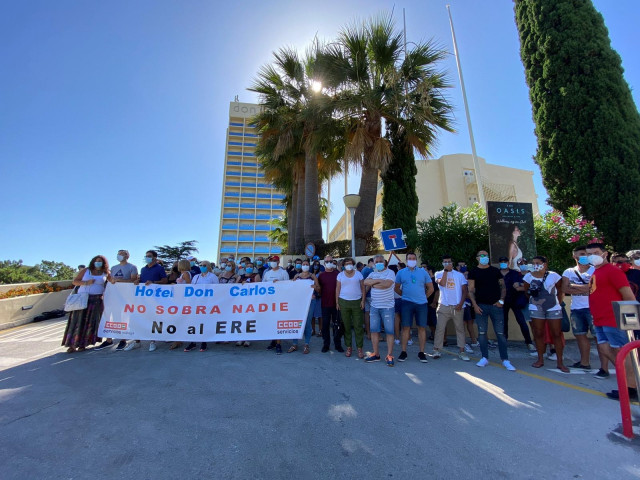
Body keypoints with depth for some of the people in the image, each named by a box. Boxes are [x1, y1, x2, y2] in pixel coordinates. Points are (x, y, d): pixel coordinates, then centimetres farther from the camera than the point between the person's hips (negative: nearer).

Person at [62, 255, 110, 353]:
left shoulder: (105, 273, 8)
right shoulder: (85, 271, 9)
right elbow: (75, 281, 7)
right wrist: (86, 283, -9)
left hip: (96, 300, 0)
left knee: (91, 322, -1)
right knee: (78, 321, -3)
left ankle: (83, 344, 6)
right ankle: (73, 344, 3)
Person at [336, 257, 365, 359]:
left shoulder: (358, 274, 4)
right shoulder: (340, 275, 5)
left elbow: (363, 288, 6)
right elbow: (337, 289, 6)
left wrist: (363, 300, -2)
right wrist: (337, 302, 1)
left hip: (357, 302, 0)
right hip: (344, 302, 1)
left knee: (358, 326, 0)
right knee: (346, 326, 6)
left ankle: (359, 348, 10)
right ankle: (349, 347, 17)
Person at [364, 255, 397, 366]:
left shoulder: (390, 273, -2)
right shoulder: (372, 274, 13)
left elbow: (387, 284, -20)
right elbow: (366, 282, -6)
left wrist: (373, 284, -8)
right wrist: (379, 280, -14)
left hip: (387, 307, -5)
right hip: (374, 307, 5)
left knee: (389, 331, 0)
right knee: (374, 330, 8)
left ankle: (389, 356, 10)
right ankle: (376, 354, 19)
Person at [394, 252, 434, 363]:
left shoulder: (423, 272, 7)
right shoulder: (401, 272, 6)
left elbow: (431, 288, 12)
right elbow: (397, 288, 12)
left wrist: (423, 297, 8)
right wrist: (405, 295, 6)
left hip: (422, 304, 1)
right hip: (407, 303, -1)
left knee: (422, 328, 4)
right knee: (406, 327, 1)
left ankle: (421, 353, 16)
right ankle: (403, 352, 10)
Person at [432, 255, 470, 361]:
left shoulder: (459, 275, 8)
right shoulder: (439, 274, 5)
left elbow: (465, 290, 5)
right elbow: (442, 283, -16)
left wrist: (461, 303, -6)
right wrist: (446, 270, -10)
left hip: (457, 306, 2)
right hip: (443, 306, -1)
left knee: (460, 328, 6)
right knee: (440, 328, -2)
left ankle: (461, 351, 14)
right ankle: (436, 350, 5)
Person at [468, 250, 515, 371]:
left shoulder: (495, 271, 9)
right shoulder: (473, 272, 4)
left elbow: (502, 286, 9)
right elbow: (471, 290, 0)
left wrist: (501, 300, -4)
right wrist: (474, 304, -8)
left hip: (496, 305, 1)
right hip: (481, 306, -1)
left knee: (500, 333, 1)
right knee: (482, 333, 4)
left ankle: (505, 360, 10)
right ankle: (485, 358, 15)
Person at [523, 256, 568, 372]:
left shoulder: (553, 275, -4)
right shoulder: (528, 276, -1)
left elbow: (560, 291, 4)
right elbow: (526, 291, 6)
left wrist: (558, 303, 1)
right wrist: (533, 300, 0)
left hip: (553, 308, -1)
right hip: (536, 308, 1)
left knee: (557, 334, 2)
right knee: (538, 334, 6)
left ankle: (560, 362, 13)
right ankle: (540, 359, 17)